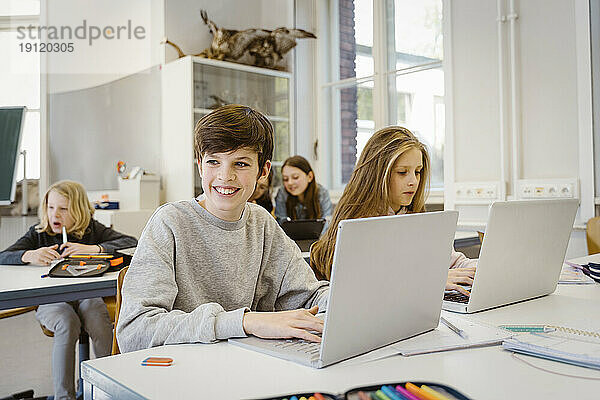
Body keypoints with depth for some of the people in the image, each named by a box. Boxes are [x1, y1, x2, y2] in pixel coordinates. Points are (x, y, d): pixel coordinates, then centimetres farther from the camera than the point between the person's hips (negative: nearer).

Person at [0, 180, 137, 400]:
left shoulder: (92, 229, 4)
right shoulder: (38, 233, 9)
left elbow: (131, 242, -9)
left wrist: (92, 249, -23)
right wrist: (29, 256, -24)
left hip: (87, 294, 0)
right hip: (51, 298, 1)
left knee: (100, 324, -31)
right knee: (66, 324, -32)